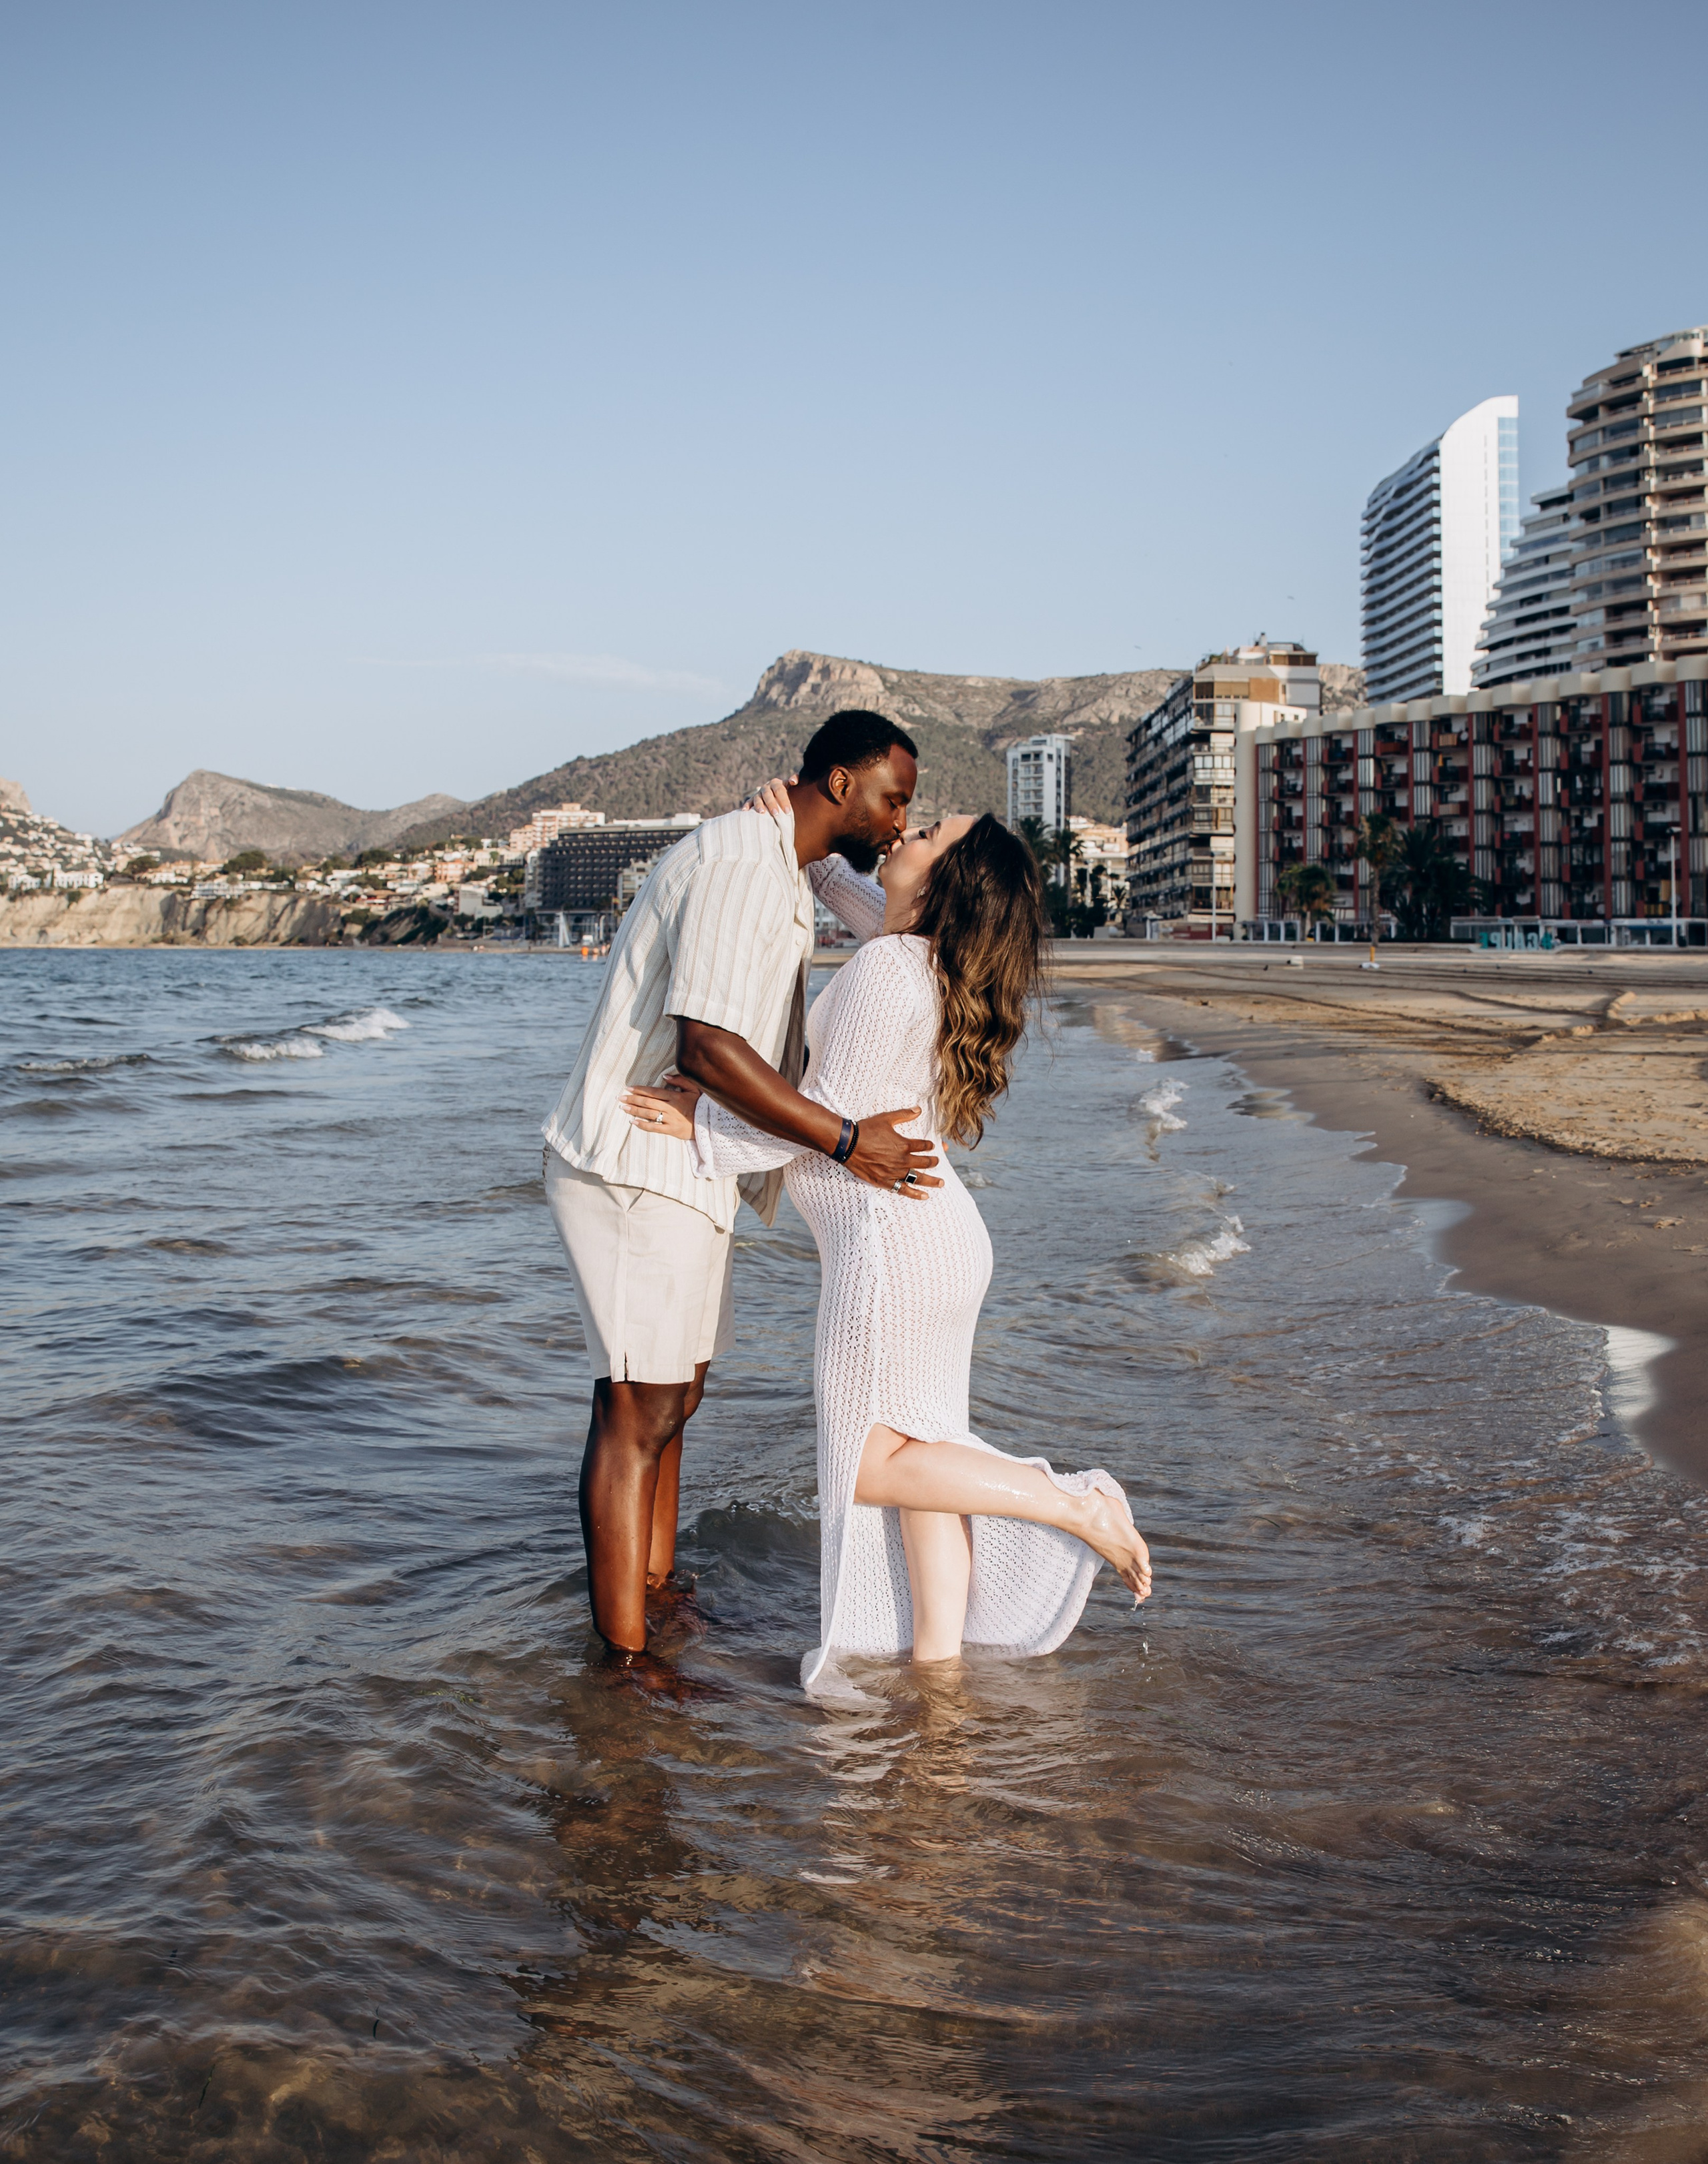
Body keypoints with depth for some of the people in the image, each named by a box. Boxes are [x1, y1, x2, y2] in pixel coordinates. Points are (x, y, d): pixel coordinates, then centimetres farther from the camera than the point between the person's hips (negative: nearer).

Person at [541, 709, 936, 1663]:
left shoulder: (785, 875, 16)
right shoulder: (741, 863, -18)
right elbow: (705, 1045, -27)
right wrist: (843, 1139, -25)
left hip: (682, 1171, 11)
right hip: (636, 1168, -11)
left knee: (673, 1397, 17)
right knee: (638, 1411, -7)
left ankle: (657, 1595, 28)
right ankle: (624, 1655, -1)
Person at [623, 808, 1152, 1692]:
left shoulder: (886, 968, -18)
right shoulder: (932, 959, 11)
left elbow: (831, 1114, -16)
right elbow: (855, 895, 31)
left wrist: (709, 1130, -7)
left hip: (891, 1237, -10)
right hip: (941, 1232, 10)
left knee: (873, 1465, 0)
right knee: (916, 1450, 12)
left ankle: (1079, 1509, -1)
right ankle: (938, 1657, 15)